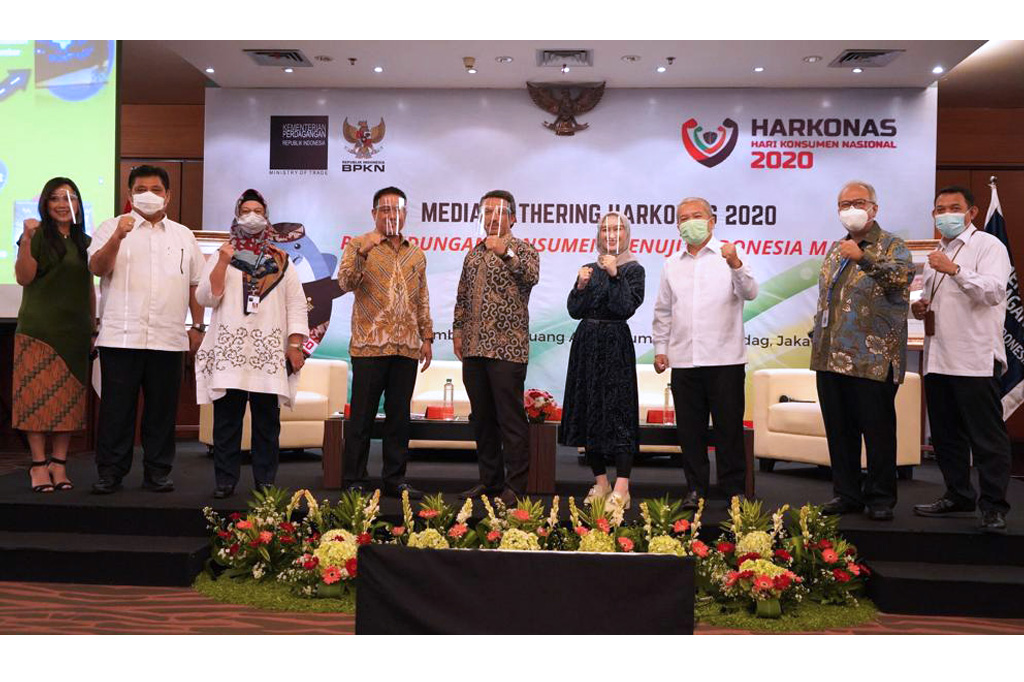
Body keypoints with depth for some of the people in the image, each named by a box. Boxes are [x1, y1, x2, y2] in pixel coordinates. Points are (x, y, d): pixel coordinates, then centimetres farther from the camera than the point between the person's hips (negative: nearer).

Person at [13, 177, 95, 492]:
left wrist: (93, 329, 13)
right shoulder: (37, 237, 1)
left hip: (74, 332, 4)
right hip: (39, 330, -4)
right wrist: (27, 239, -20)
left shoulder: (84, 242, 14)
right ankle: (39, 464, 2)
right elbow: (23, 277, -10)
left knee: (69, 399, 3)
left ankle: (59, 463, 10)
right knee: (37, 396, -4)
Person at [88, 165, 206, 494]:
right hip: (120, 337, -2)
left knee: (162, 409, 5)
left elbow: (196, 284, 16)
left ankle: (158, 471, 14)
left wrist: (198, 327, 9)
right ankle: (110, 471, 10)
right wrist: (117, 238, -22)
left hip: (169, 339, 2)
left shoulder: (183, 235, 17)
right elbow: (96, 268, -6)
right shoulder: (112, 227, 9)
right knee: (116, 407, 0)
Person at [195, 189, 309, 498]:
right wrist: (222, 263, -9)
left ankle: (265, 481, 10)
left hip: (269, 353, 1)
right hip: (229, 351, 0)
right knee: (227, 420, 0)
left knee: (267, 421, 3)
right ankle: (225, 480, 7)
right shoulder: (221, 256, 12)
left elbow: (296, 304, 8)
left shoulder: (281, 261, 13)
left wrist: (295, 344, -2)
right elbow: (206, 298, 2)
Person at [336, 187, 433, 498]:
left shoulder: (416, 254, 16)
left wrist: (427, 337, 13)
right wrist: (363, 252, -25)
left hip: (407, 348, 4)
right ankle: (354, 481, 9)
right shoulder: (358, 245, 3)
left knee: (399, 417, 8)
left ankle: (395, 479, 17)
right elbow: (345, 283, -12)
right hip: (370, 346, -4)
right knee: (362, 417, 0)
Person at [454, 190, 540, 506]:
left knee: (511, 418, -4)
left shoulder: (523, 250, 0)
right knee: (482, 418, 11)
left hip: (507, 347, -6)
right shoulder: (473, 254, 18)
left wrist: (506, 253, -36)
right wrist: (458, 330, 15)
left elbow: (532, 275, -22)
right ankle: (490, 480, 22)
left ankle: (515, 486, 3)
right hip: (474, 348, 6)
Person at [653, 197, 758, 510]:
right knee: (689, 429, 8)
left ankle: (734, 490, 12)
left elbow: (750, 293, -12)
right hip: (683, 361, 4)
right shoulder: (672, 264, 15)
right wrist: (660, 348, 13)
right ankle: (696, 489, 19)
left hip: (725, 358, -3)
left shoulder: (729, 256, 3)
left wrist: (736, 266, -29)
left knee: (729, 428, 1)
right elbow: (662, 311, 19)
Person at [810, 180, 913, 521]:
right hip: (831, 356, 7)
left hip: (872, 359, -6)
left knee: (878, 430, 1)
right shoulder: (836, 249, 19)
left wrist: (864, 258, -35)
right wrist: (818, 336, 20)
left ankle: (880, 498, 13)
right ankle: (846, 493, 22)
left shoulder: (891, 246, -1)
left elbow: (902, 275, -23)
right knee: (839, 429, 11)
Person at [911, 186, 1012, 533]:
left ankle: (993, 506, 4)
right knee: (946, 435, 13)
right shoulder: (936, 253, 21)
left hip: (976, 361, -8)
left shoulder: (987, 245, -2)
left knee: (987, 437, -3)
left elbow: (994, 291, -17)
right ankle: (958, 495, 25)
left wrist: (955, 270, -26)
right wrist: (920, 308, 11)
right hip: (937, 359, 8)